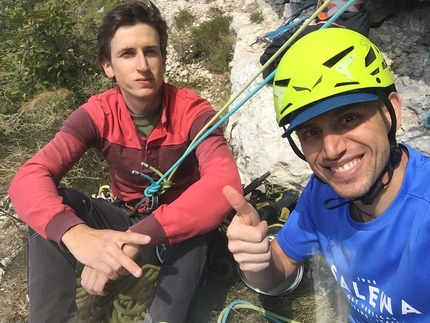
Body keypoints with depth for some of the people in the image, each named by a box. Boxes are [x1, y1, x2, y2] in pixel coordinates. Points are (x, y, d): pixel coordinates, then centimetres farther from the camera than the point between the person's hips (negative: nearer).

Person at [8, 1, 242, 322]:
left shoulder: (192, 111, -21)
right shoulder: (97, 114, -15)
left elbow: (225, 182, -39)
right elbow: (28, 178, -27)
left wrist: (141, 236, -49)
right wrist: (75, 233, -49)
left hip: (178, 224, -2)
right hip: (125, 218, 2)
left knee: (196, 223, -38)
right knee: (48, 203, -24)